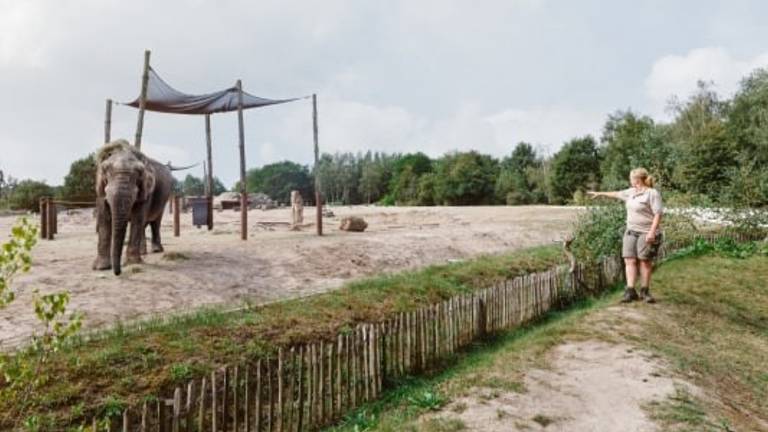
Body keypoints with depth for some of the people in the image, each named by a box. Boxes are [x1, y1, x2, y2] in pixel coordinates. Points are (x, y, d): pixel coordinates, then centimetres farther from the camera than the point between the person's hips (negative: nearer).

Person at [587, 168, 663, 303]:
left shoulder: (652, 193, -9)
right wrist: (600, 193, 39)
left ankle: (644, 292, 10)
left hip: (647, 233, -7)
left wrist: (652, 232, -21)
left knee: (645, 261, -1)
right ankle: (630, 291, -4)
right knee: (630, 260, -2)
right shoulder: (631, 192, 14)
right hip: (631, 232, 7)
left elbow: (658, 214, -14)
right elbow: (617, 194, 31)